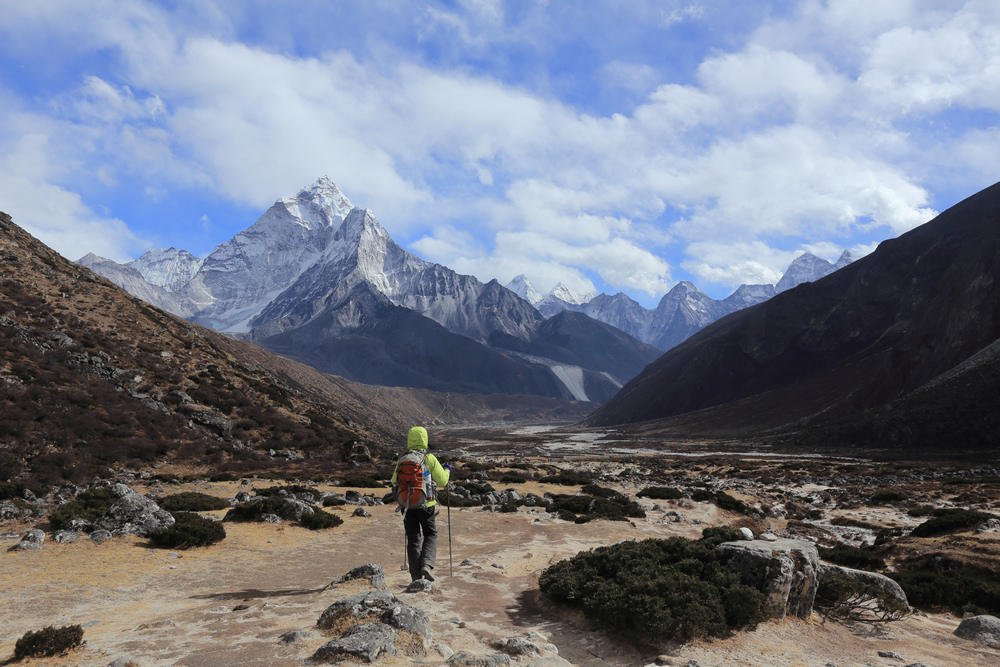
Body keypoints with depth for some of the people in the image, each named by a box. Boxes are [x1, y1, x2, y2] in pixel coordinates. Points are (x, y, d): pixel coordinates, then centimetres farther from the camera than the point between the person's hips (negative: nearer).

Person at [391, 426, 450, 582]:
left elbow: (395, 483, 8)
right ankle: (426, 564, -5)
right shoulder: (430, 458, -7)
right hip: (425, 504, -2)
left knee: (413, 539, 11)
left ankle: (416, 576, 10)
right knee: (430, 535, 16)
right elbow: (442, 481, -4)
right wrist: (447, 471, 15)